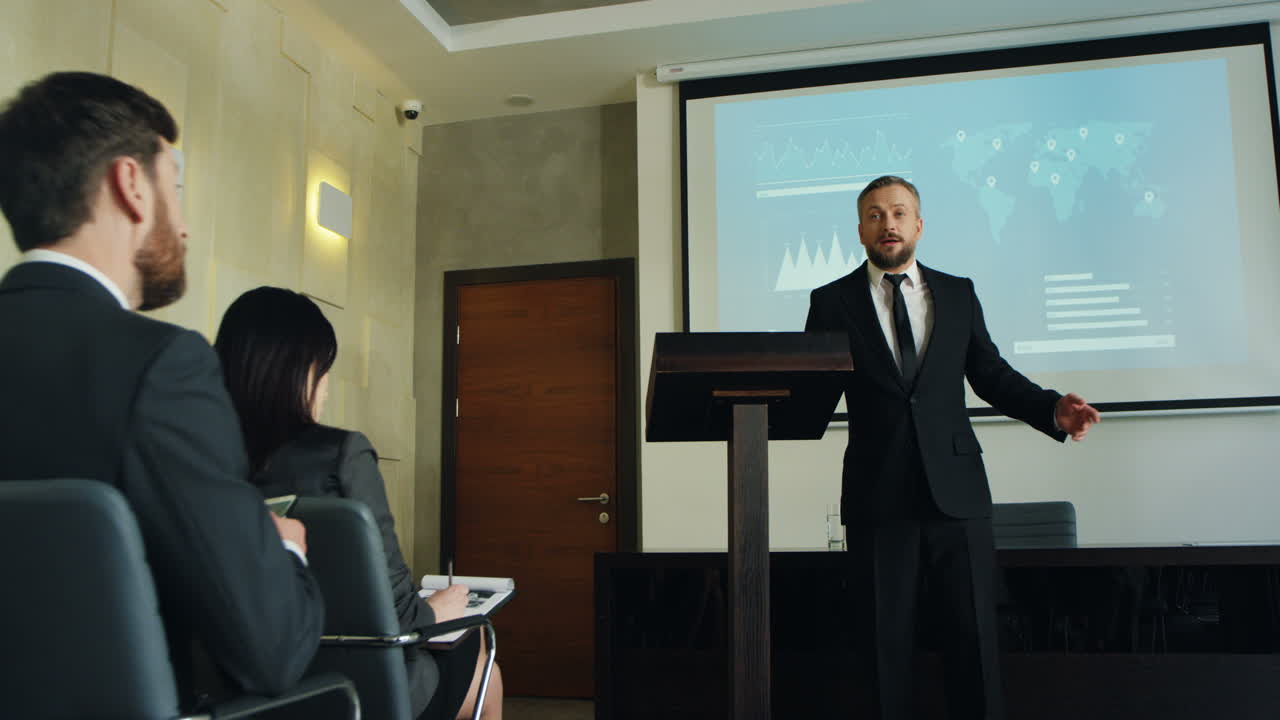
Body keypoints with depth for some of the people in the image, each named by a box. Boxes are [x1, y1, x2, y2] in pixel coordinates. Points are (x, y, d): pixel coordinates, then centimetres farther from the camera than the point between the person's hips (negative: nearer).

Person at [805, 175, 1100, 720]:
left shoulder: (958, 293, 14)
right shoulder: (833, 301, 7)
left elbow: (992, 376, 14)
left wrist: (1053, 409, -2)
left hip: (956, 491, 2)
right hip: (879, 496, -1)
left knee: (974, 633, 2)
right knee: (888, 639, 4)